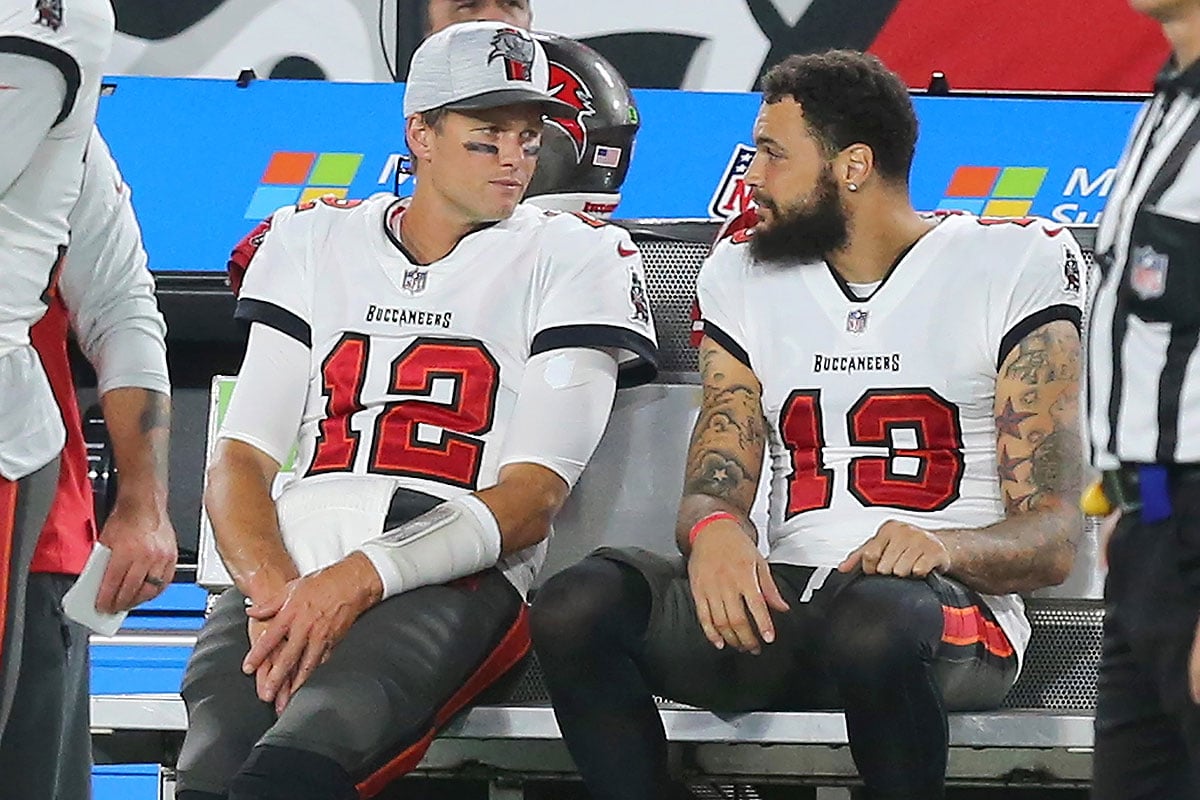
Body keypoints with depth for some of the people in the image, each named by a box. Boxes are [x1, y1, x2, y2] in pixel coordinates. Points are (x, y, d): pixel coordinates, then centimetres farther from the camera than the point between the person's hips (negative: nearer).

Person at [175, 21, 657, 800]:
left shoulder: (572, 259, 9)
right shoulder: (315, 241, 20)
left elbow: (533, 498, 0)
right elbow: (242, 458, 14)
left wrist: (363, 578, -15)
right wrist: (272, 586, -9)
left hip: (454, 585, -3)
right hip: (288, 571, 3)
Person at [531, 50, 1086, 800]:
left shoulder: (1010, 269, 1)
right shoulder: (745, 275, 15)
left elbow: (1052, 539, -3)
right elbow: (713, 491, 10)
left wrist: (944, 546, -27)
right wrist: (715, 530, -17)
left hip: (951, 609, -4)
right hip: (782, 604, 4)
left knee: (874, 625, -41)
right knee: (576, 608, -24)